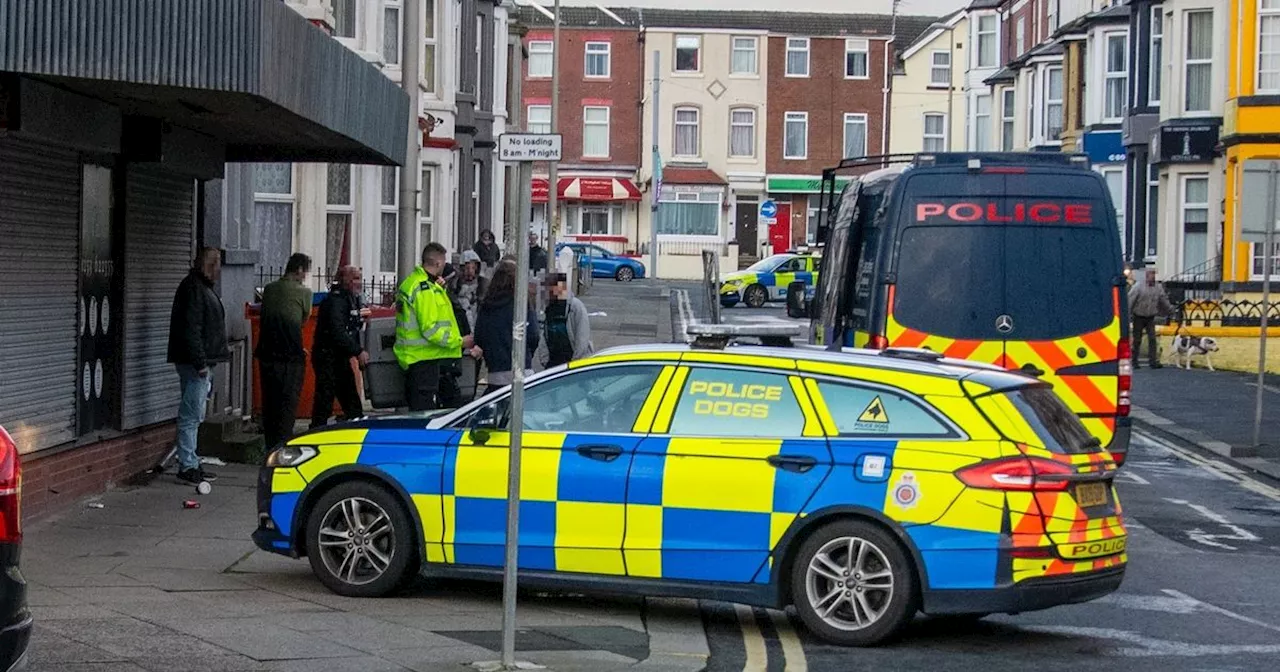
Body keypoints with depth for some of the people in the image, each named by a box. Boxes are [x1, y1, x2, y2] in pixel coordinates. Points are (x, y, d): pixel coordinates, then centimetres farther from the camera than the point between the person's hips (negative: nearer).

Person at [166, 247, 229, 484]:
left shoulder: (203, 288, 20)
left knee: (194, 416, 14)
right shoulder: (193, 288, -14)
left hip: (202, 363, 11)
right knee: (191, 415, -9)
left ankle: (190, 464, 19)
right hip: (194, 363, -11)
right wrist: (199, 362, -24)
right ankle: (188, 466, -8)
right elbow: (190, 329, -22)